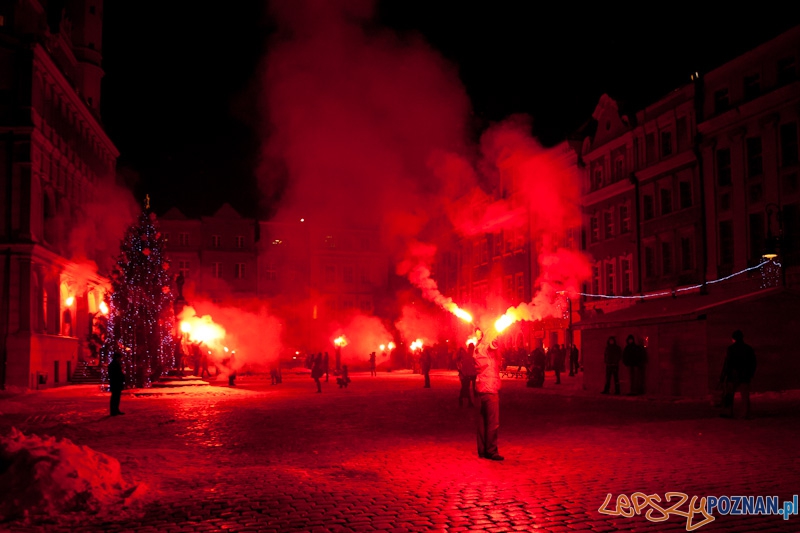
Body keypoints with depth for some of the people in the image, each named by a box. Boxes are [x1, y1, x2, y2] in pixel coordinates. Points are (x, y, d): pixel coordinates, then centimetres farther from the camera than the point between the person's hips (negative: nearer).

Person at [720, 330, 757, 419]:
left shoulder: (731, 349, -9)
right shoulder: (749, 349, 5)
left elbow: (727, 364, -12)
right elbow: (753, 363, 11)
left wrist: (722, 377, -8)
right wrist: (751, 374, 22)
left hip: (733, 376, -4)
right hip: (745, 377, 4)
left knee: (729, 395, 6)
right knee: (745, 396, 6)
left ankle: (729, 412, 6)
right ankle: (747, 414, 4)